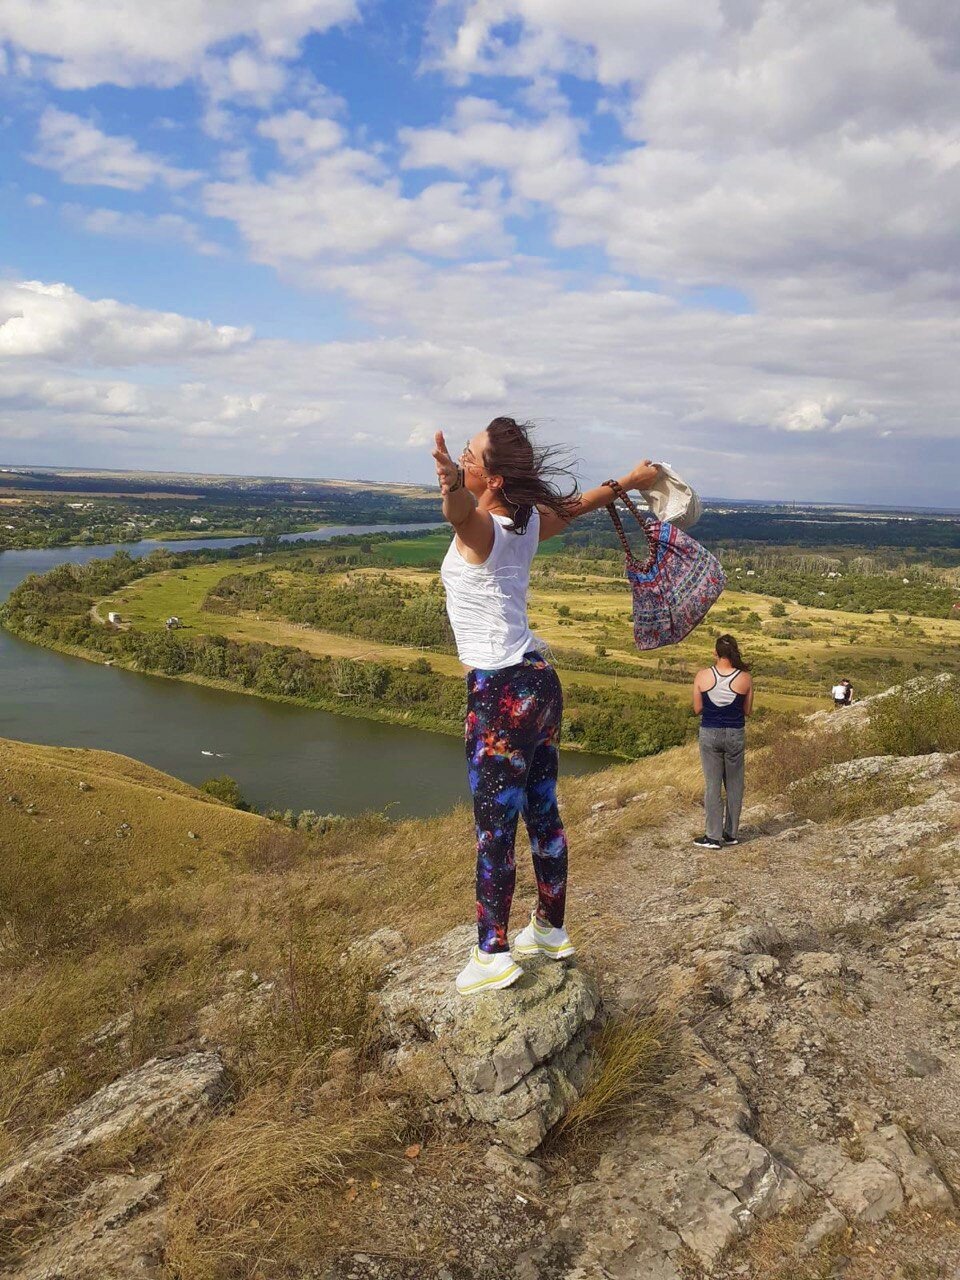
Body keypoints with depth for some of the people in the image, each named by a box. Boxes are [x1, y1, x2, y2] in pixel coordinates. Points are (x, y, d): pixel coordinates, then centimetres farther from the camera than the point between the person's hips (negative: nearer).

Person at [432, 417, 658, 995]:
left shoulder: (481, 528, -15)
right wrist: (629, 481, 41)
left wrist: (451, 486, -61)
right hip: (540, 683, 9)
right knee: (543, 814, 17)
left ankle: (492, 954, 9)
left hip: (502, 693, -9)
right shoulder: (529, 522, 8)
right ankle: (552, 930, 32)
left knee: (494, 827, -1)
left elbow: (462, 511, -41)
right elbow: (577, 504, 26)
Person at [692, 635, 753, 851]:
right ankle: (731, 833, 21)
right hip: (735, 734, 1)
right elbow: (747, 711, 2)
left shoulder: (702, 676, -8)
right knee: (734, 784, 13)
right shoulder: (745, 678, -6)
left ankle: (713, 836, 6)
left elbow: (697, 709, -2)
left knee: (713, 785, 4)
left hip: (710, 734, -1)